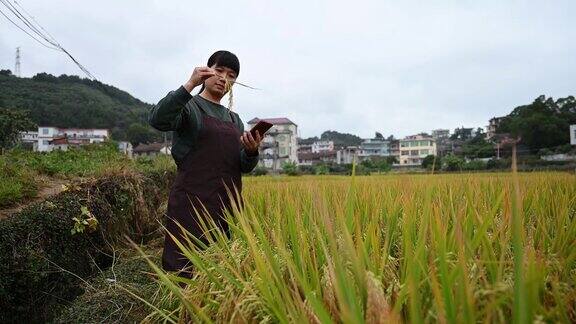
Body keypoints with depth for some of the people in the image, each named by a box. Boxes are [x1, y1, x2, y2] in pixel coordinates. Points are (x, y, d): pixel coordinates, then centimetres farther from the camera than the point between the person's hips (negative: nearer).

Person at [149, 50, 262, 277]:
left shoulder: (234, 119, 20)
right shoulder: (187, 106, 3)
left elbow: (245, 167, 14)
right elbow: (157, 120, -19)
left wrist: (252, 151, -8)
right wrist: (189, 85, -26)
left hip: (228, 205, 6)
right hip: (192, 205, -5)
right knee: (186, 270, -8)